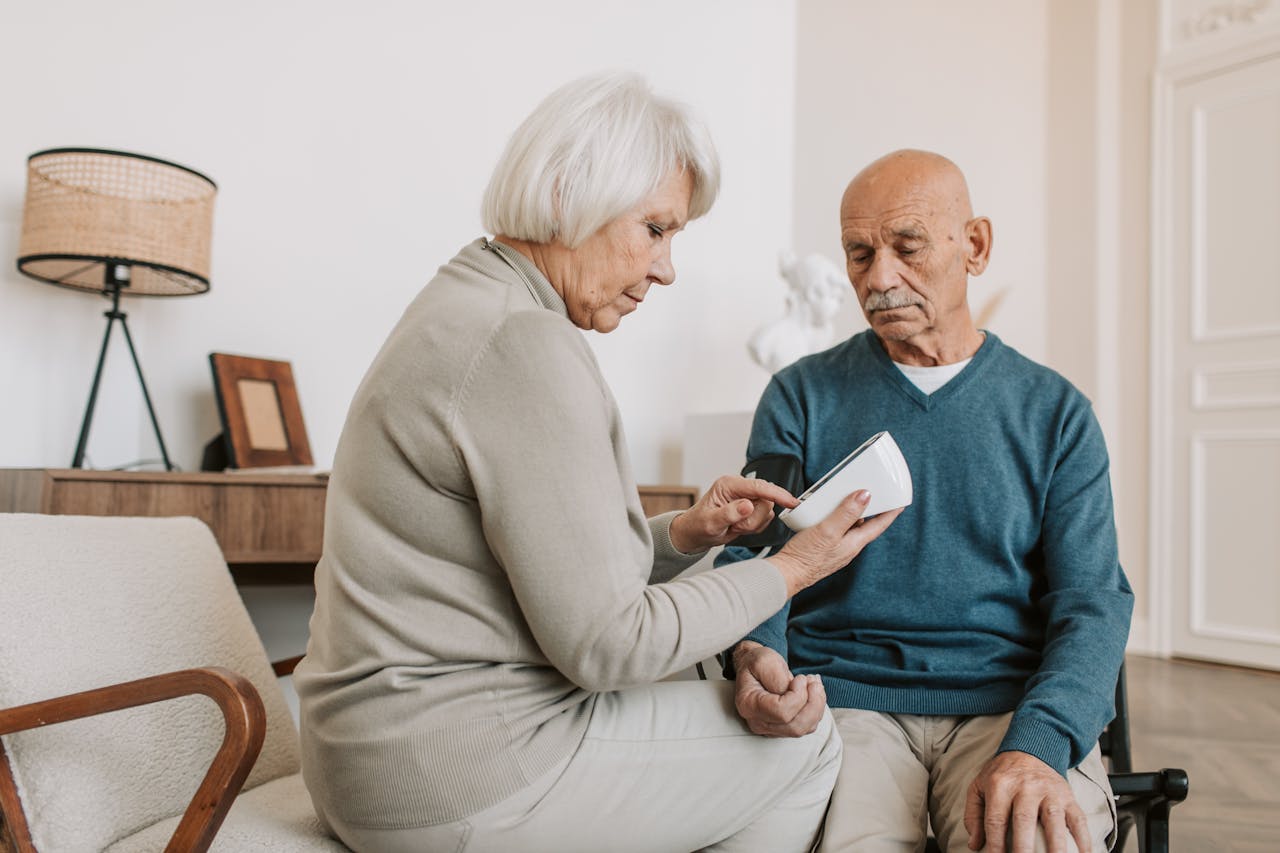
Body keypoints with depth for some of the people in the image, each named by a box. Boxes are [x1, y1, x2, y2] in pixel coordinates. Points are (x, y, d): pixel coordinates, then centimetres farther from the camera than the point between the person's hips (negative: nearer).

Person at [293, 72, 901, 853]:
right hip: (459, 782, -10)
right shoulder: (526, 345, -22)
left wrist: (683, 535, 1)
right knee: (803, 744, 1)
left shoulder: (472, 307, 10)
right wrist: (791, 570, -10)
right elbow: (604, 643, -20)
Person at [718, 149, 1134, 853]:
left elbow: (1091, 599, 2)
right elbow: (747, 559, 3)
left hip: (1014, 700, 1)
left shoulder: (1055, 412, 9)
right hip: (843, 695, -1)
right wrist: (755, 657, -20)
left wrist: (1037, 745, -17)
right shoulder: (801, 397, 8)